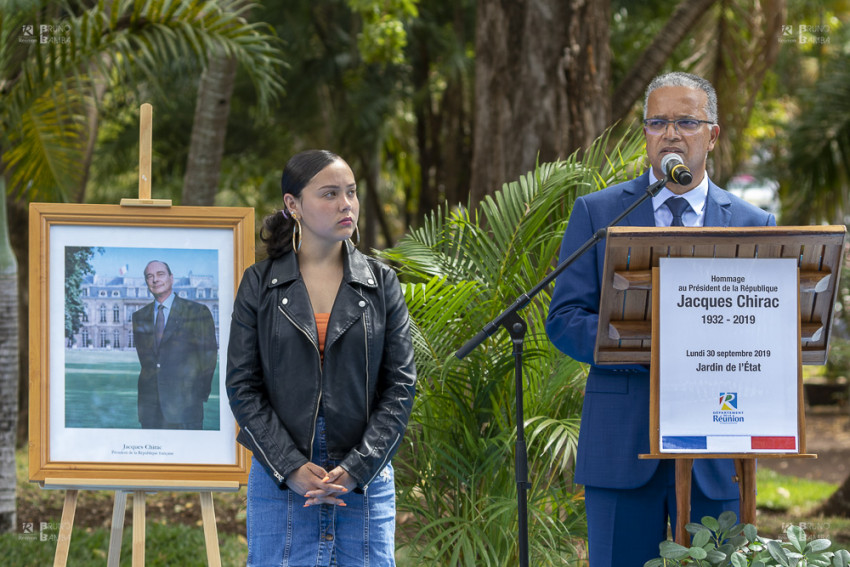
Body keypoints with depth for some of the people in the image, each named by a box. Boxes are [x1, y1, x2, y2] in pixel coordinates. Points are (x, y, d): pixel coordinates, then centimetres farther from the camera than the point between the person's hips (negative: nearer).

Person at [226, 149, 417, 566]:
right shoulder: (259, 284, 3)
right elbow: (242, 386, 0)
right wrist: (292, 468, -11)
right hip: (280, 481, -1)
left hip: (365, 481, 1)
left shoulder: (381, 284, 5)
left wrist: (355, 469, -10)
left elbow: (400, 386, 2)